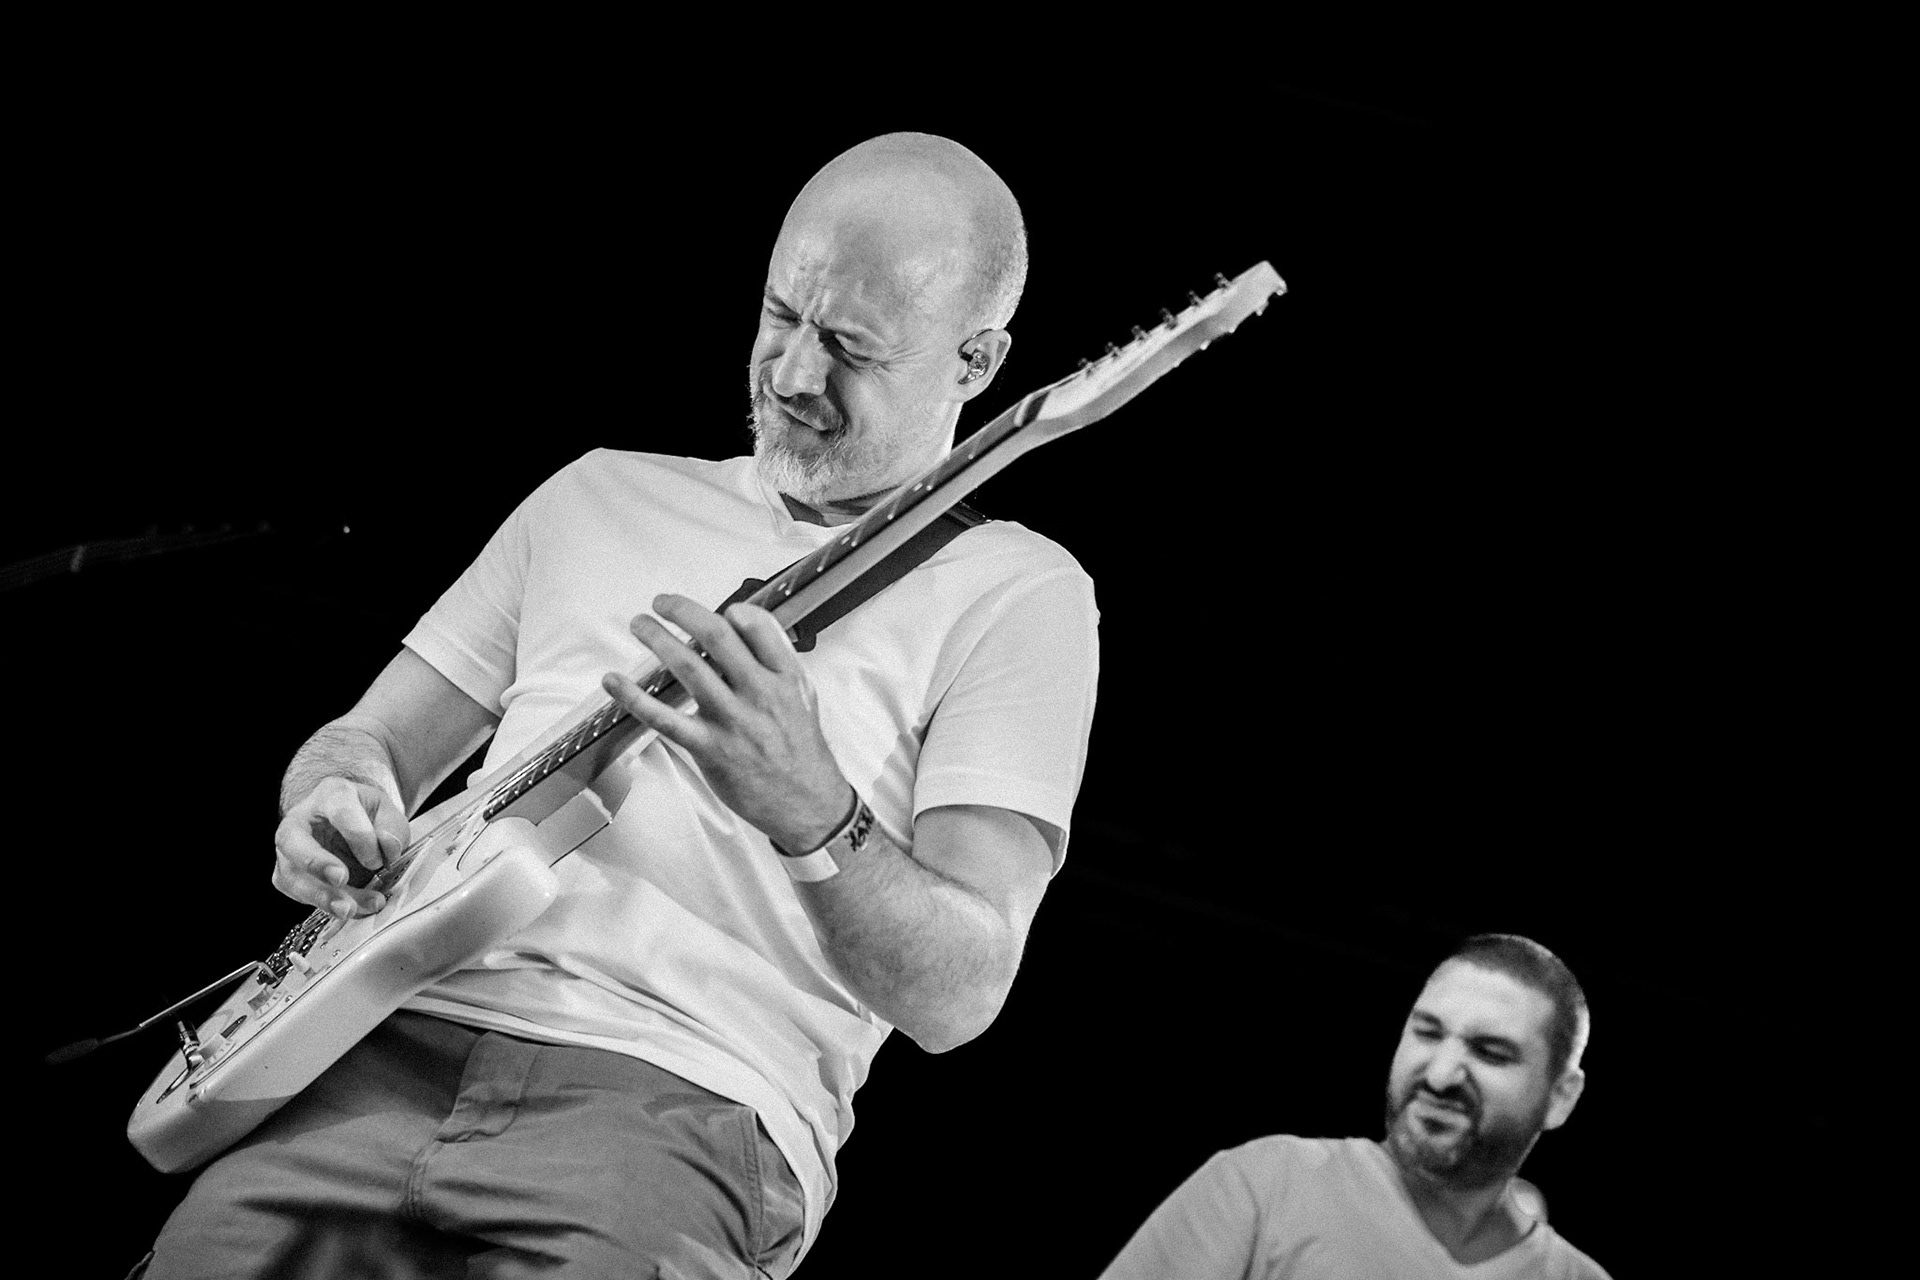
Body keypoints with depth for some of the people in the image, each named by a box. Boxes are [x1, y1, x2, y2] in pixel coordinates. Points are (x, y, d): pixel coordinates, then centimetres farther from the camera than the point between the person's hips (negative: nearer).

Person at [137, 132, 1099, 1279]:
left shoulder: (1014, 593, 6)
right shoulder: (603, 497, 23)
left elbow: (958, 995, -3)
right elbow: (368, 742, 26)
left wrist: (811, 814, -22)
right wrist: (335, 800, 1)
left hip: (692, 1108, -4)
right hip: (401, 1046, 4)